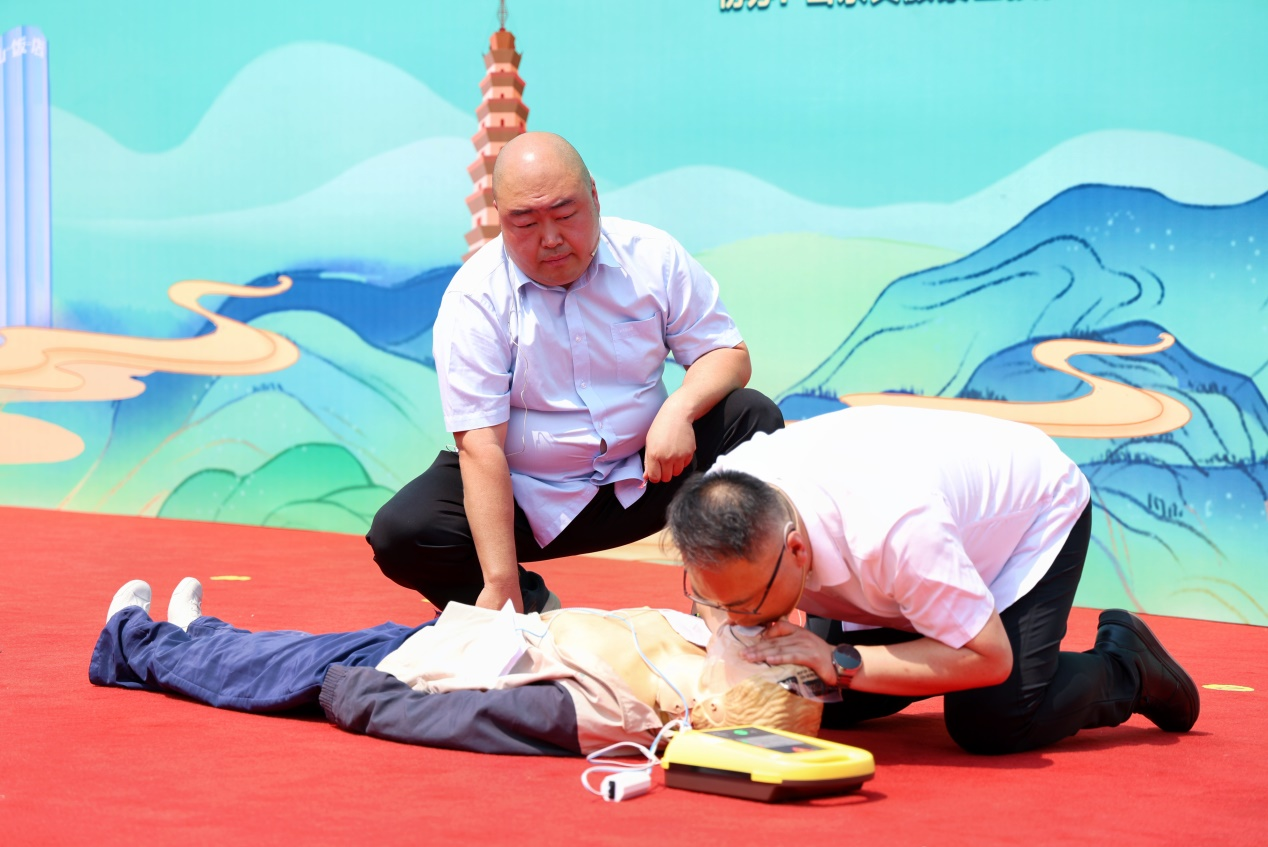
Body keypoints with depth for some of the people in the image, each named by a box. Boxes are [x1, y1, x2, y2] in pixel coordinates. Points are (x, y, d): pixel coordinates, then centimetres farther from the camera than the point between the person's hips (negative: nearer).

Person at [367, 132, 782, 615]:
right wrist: (500, 586, -29)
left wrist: (681, 408, -28)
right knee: (397, 537, -24)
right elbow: (480, 444, -21)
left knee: (753, 417, -18)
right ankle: (532, 606, 1)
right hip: (526, 497, -2)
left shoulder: (652, 257, -5)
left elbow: (729, 355, -3)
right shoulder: (474, 297, -14)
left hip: (643, 481, 2)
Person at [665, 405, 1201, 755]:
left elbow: (989, 658, -34)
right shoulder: (726, 497, -29)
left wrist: (839, 662, -40)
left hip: (1037, 507, -7)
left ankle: (1123, 662, 7)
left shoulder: (888, 532, -47)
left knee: (991, 723, -22)